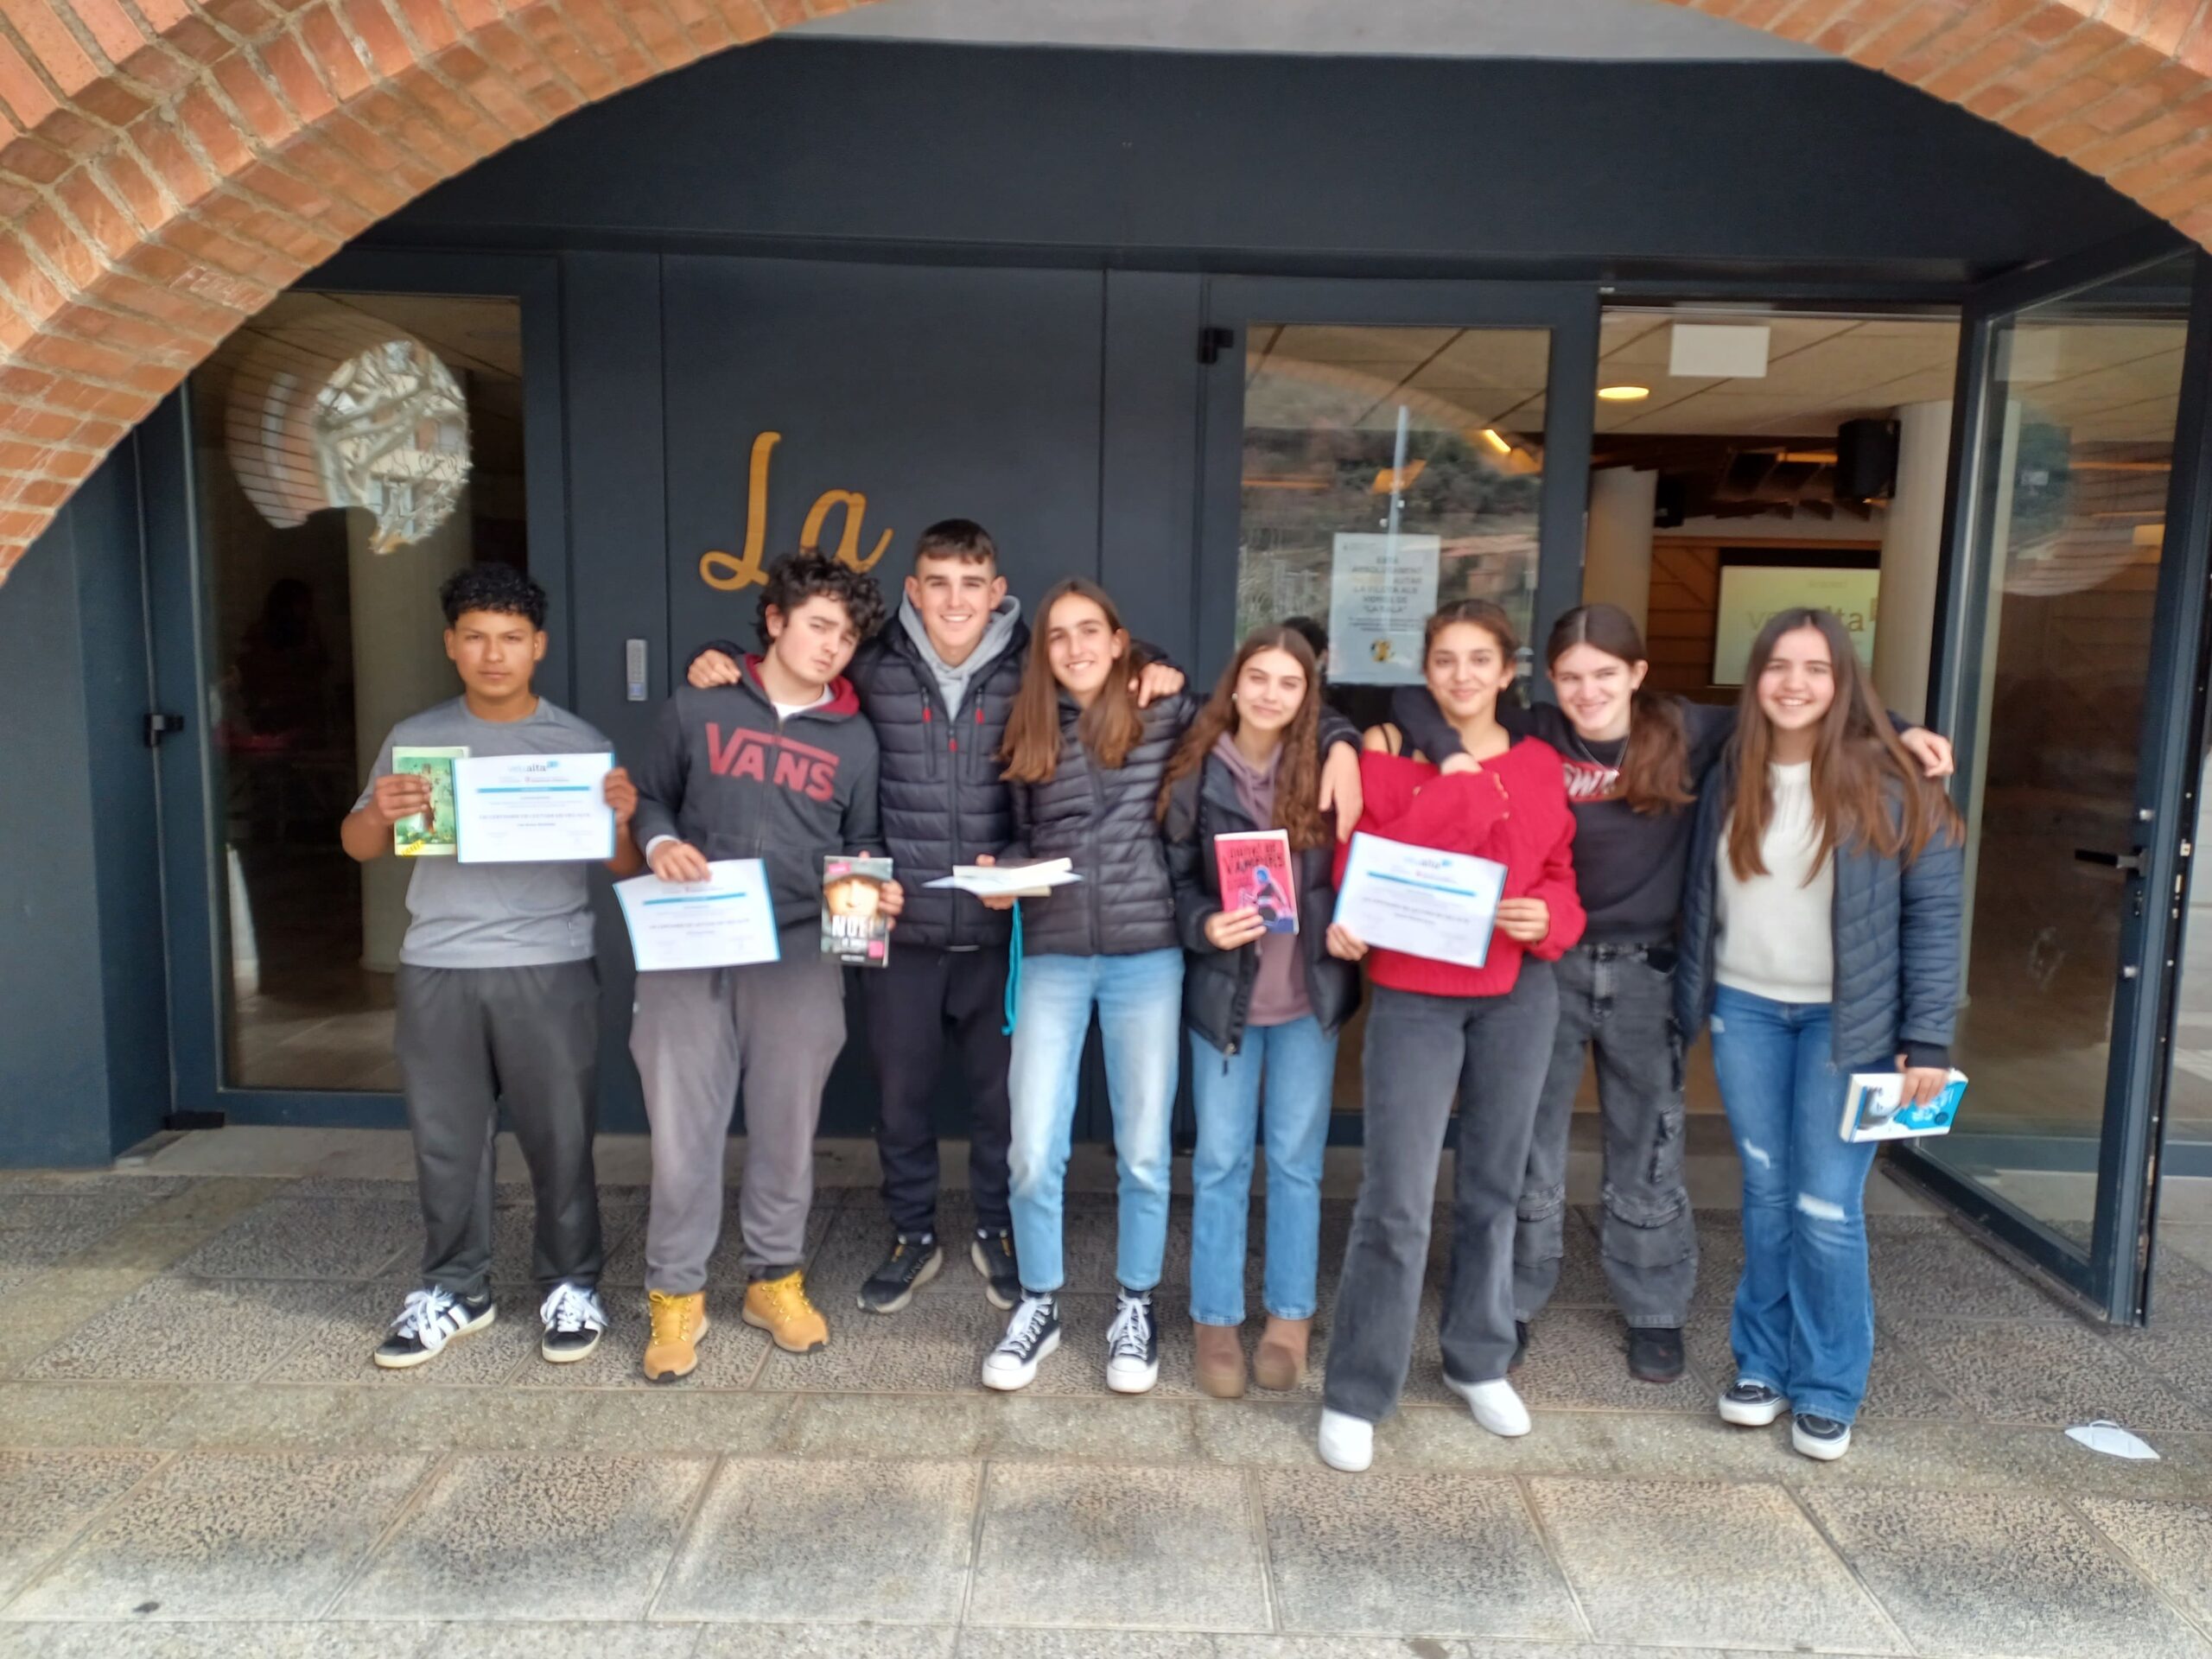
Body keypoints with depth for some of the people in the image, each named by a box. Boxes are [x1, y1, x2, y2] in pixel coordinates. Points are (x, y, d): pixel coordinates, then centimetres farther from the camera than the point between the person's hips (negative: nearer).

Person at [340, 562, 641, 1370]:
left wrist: (622, 821, -21)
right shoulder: (415, 739, 8)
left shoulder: (580, 743, 3)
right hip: (436, 969, 2)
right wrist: (379, 812, -15)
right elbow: (357, 846, 7)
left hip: (550, 969, -2)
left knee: (560, 1136, 2)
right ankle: (454, 1288, 24)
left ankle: (570, 1285, 18)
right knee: (445, 1140, 9)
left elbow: (624, 870, 1)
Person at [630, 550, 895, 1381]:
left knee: (787, 1129, 10)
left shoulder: (854, 739, 10)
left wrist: (877, 891, -7)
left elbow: (861, 845, 13)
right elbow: (651, 798, 13)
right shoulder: (695, 707, 5)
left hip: (800, 957, 1)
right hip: (690, 952, -1)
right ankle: (676, 1295, 19)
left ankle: (775, 1279, 28)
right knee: (682, 1131, 2)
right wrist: (659, 843, -7)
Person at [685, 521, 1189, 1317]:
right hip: (899, 926, 1)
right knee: (900, 1093, 14)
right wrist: (722, 660, -3)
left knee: (1001, 1091, 14)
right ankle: (912, 1237, 35)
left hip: (999, 926, 0)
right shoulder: (874, 667, -1)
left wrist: (1158, 673, -9)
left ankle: (998, 1232, 36)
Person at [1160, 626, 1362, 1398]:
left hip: (1310, 991, 0)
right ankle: (1216, 1319, 23)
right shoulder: (1198, 770, -6)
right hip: (1223, 989, 0)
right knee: (1219, 1159, 8)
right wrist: (1204, 926, -20)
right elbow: (1176, 877, -2)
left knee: (1296, 1158, 11)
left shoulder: (1332, 758, -5)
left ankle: (1290, 1316, 27)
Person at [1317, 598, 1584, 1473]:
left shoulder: (1540, 766, 6)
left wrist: (1548, 919, -9)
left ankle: (1479, 1361, 34)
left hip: (1517, 995, 3)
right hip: (1413, 997, -3)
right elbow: (1360, 868, -5)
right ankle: (1355, 1395, 9)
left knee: (1493, 1186, 15)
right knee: (1396, 1202, -6)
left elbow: (1559, 875, 11)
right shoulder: (1391, 759, -2)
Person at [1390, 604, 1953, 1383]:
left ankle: (1655, 1312, 34)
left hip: (1647, 970, 1)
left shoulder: (1688, 733, -7)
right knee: (1527, 1147, 12)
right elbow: (1415, 698, -6)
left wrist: (1899, 730, -10)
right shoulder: (1528, 735, -8)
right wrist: (1450, 750, -23)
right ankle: (1512, 1305, 30)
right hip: (1547, 965, 0)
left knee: (1647, 1155, 15)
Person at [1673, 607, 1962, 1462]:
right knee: (1765, 1195, 10)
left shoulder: (1888, 783, -9)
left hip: (1846, 1019, -3)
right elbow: (1702, 896, 8)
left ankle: (1828, 1391, 16)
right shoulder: (1729, 773, 2)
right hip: (1744, 1009, 3)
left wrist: (1927, 1039, -11)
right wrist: (1699, 996, 4)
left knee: (1827, 1208, -1)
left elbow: (1933, 913, -8)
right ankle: (1761, 1364, 24)